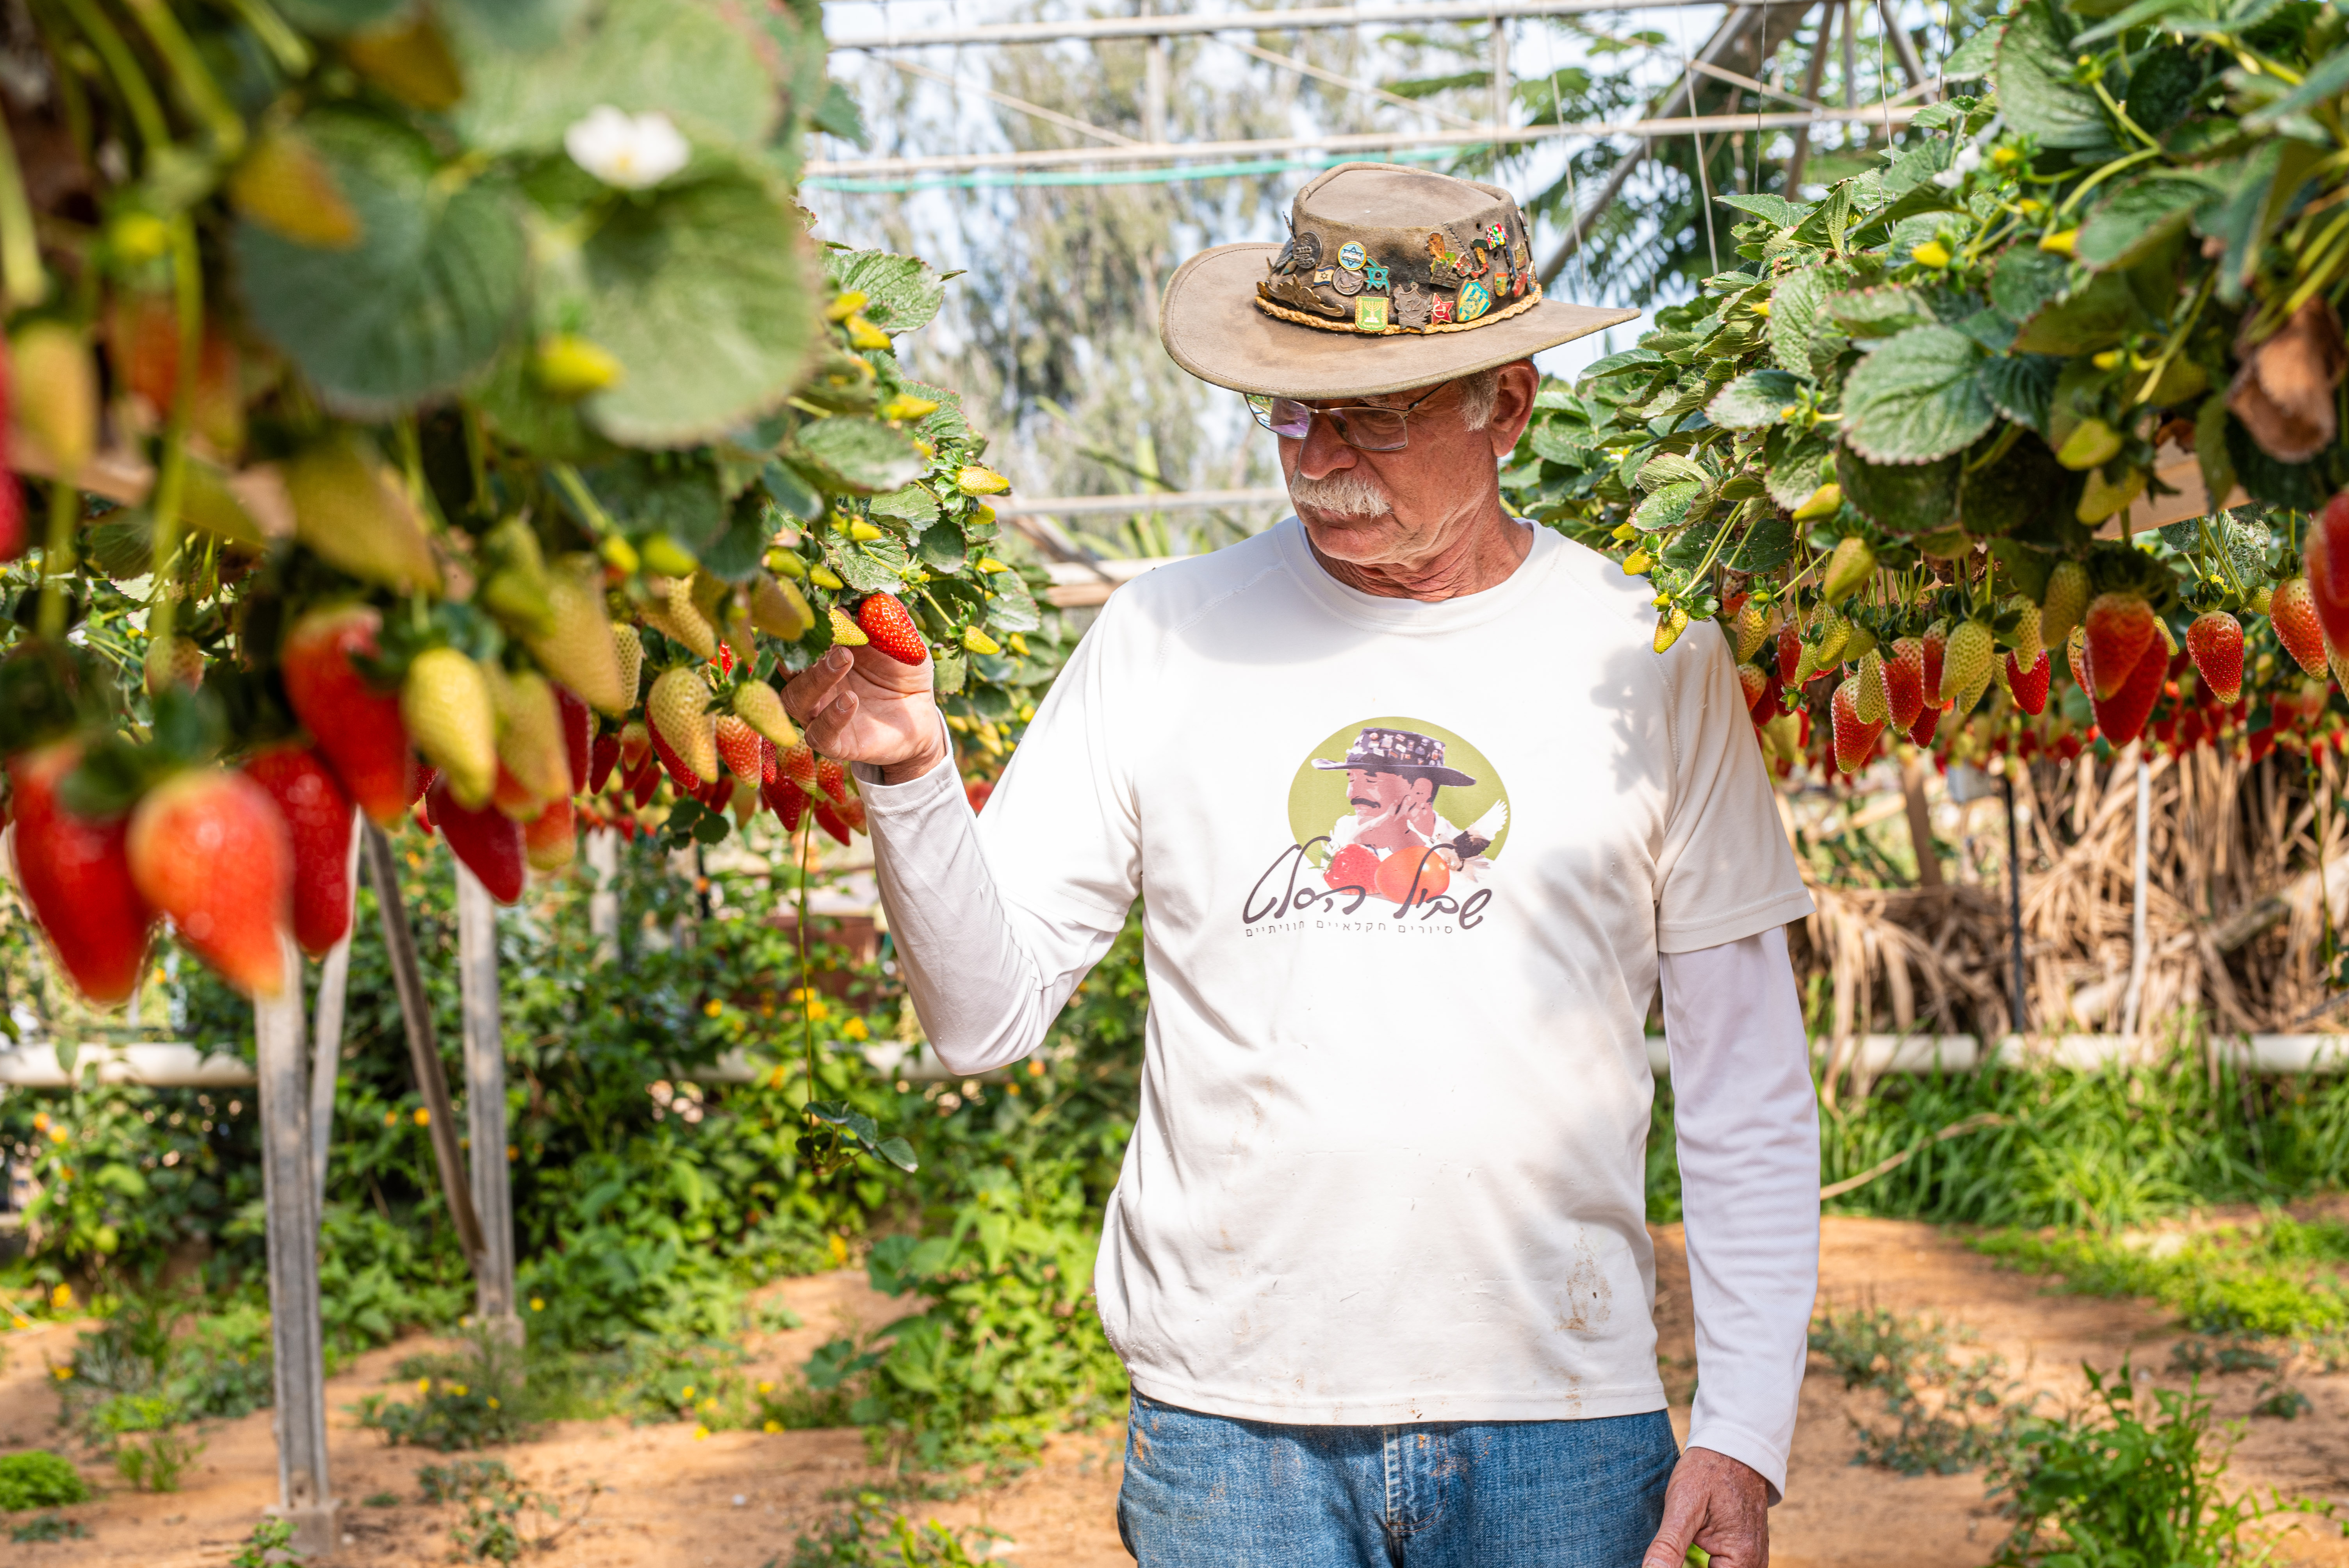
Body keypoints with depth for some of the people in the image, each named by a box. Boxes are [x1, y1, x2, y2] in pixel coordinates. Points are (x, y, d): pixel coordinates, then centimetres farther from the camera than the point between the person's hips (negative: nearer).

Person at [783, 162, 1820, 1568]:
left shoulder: (1650, 656, 0)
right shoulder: (1161, 640, 0)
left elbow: (1750, 1086, 3)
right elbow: (989, 1018, 1)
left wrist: (1748, 1430, -1)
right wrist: (909, 774, -15)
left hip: (1559, 1426, 0)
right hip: (1230, 1418, 0)